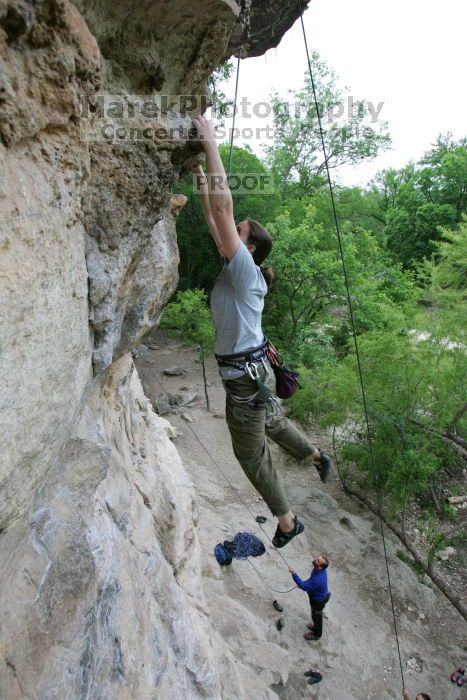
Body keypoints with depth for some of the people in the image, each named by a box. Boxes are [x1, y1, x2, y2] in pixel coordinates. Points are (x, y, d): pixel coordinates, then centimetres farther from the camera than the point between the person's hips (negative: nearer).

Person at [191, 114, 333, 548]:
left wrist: (211, 145, -18)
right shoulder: (238, 270, 5)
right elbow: (215, 220, 14)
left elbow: (223, 206, -23)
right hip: (253, 371, 9)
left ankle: (287, 522, 27)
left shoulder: (244, 269, -17)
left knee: (252, 456, 8)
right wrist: (201, 179, 13)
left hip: (245, 378, -9)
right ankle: (317, 457, 57)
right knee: (273, 423, 32)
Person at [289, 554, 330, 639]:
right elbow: (312, 579, 3)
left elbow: (304, 586, -34)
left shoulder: (318, 580, -46)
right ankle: (316, 626, 57)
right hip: (319, 596, 7)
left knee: (316, 616, 21)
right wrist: (305, 582, 5)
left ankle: (316, 634, 47)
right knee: (317, 615, 32)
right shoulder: (319, 570, -19)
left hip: (318, 601, -7)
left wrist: (294, 574, -37)